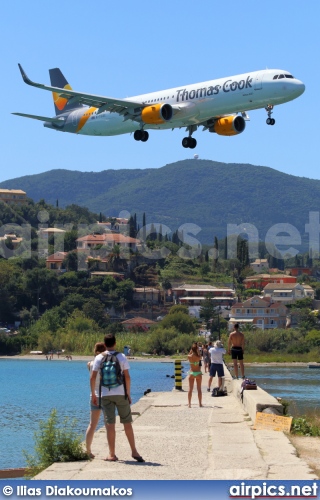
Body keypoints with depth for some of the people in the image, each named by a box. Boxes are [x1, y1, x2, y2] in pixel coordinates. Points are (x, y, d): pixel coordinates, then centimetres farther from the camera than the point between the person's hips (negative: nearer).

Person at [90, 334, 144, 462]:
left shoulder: (99, 358, 2)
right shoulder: (121, 357, 0)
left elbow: (93, 377, -1)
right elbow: (127, 377, -3)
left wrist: (93, 394, 7)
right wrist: (128, 393, 5)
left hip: (105, 394, 0)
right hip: (121, 393, 0)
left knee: (110, 424, 1)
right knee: (127, 423, 8)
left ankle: (112, 454, 1)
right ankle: (134, 451, 10)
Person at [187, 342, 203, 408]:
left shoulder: (189, 357, -10)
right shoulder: (198, 357, -12)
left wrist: (192, 348, 9)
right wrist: (197, 349, 9)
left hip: (191, 373, 1)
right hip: (198, 373, -1)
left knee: (190, 389, 5)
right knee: (199, 389, 6)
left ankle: (189, 404, 1)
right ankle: (200, 403, 8)